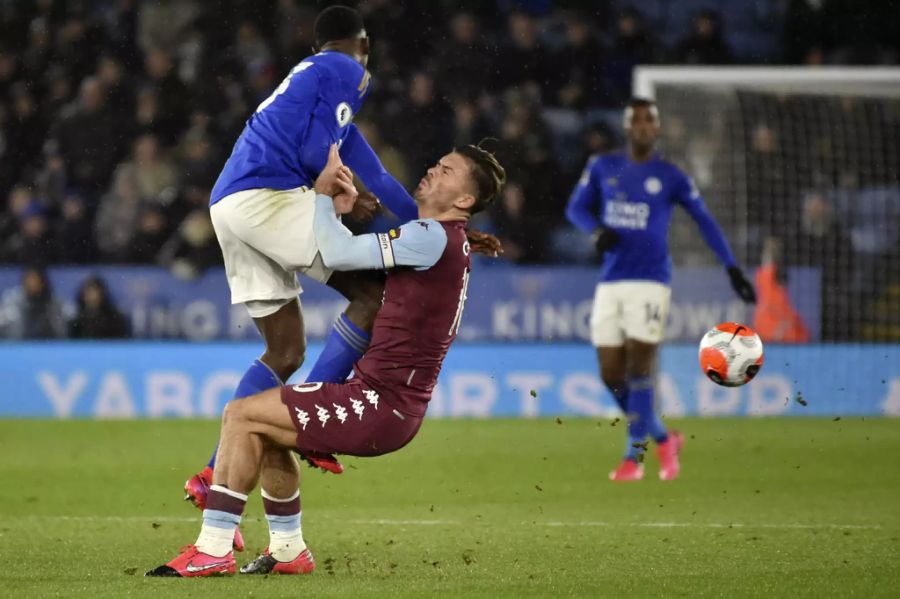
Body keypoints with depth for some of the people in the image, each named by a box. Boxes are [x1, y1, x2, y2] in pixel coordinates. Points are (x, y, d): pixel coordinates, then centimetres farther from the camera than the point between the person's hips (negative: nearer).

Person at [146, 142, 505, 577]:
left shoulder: (434, 238, -15)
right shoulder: (441, 241, 17)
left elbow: (337, 255, -15)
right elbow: (348, 258, 26)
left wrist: (323, 191, -3)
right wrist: (341, 213, 10)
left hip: (380, 406, -10)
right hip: (385, 401, 10)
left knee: (242, 416, -8)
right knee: (265, 429, 22)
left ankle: (213, 549, -7)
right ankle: (288, 549, 23)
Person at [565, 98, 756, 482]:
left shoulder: (670, 177, 2)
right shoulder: (602, 168, 10)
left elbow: (705, 221, 7)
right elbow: (576, 207, 14)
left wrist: (733, 270, 2)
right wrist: (597, 231, -8)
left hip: (649, 282, -4)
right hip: (610, 284, 4)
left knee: (638, 370, -11)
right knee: (612, 377, 2)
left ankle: (634, 457, -4)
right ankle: (663, 439, 22)